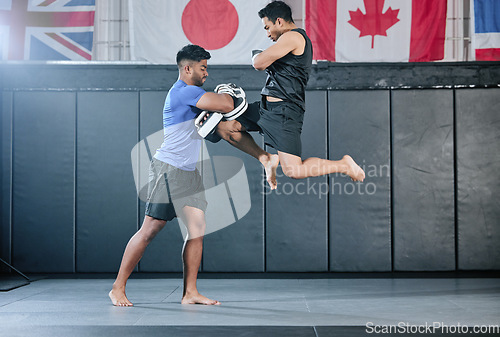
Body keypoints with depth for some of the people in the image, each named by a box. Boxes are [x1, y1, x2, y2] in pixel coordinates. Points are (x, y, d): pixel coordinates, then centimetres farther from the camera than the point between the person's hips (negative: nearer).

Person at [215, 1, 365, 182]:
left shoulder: (293, 37, -12)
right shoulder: (297, 39, 21)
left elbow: (259, 63, -16)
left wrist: (257, 56, 6)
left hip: (283, 111, -11)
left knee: (294, 171, -15)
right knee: (223, 127, 6)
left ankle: (343, 165, 7)